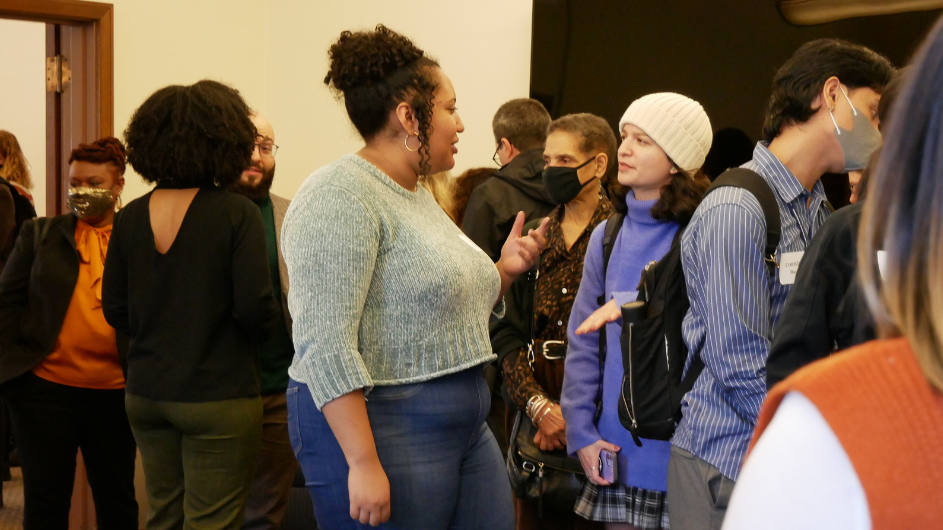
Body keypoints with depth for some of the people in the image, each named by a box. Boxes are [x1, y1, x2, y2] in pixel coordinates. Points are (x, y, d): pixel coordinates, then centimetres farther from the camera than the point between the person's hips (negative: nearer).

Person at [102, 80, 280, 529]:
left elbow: (115, 311, 5)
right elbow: (256, 309, -17)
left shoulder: (130, 218, 0)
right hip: (218, 396, -5)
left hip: (146, 393, 5)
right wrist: (263, 327, 4)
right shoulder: (237, 214, -13)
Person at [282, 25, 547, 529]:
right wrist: (363, 465, -25)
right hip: (386, 433, -9)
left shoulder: (417, 195, 14)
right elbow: (326, 346, -22)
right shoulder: (339, 196, -14)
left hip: (466, 428, 9)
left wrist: (504, 270, 7)